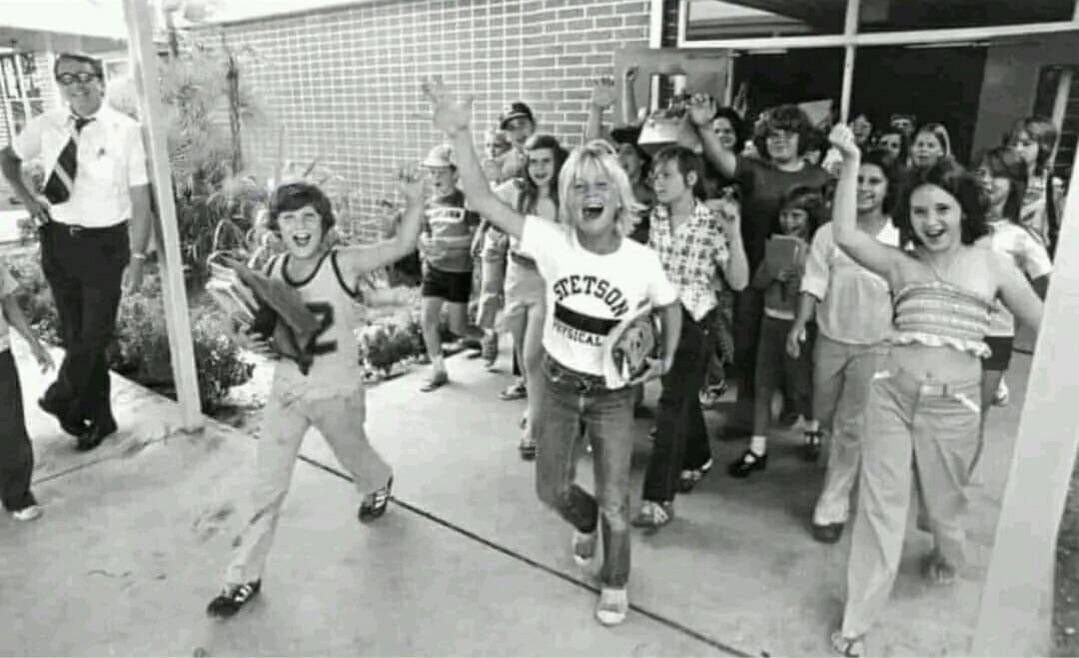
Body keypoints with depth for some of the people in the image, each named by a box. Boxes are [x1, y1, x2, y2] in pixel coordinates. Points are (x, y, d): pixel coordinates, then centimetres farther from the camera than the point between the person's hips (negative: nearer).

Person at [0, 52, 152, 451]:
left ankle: (61, 398, 34)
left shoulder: (125, 131, -12)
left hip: (105, 242, -4)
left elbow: (140, 200, -11)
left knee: (95, 334, 5)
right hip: (58, 240, 4)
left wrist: (137, 257, -13)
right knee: (74, 335, 13)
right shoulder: (45, 126, 0)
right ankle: (98, 417, 30)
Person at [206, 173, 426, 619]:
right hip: (286, 392, 3)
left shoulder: (343, 264, -18)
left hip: (338, 392, -2)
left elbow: (403, 245, -26)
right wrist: (250, 340, -15)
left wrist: (414, 201, -41)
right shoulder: (270, 272, -6)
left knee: (353, 457, 25)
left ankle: (378, 485, 61)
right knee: (267, 487, 7)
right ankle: (244, 576, 23)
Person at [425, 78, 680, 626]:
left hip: (614, 394, -1)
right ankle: (586, 522, 54)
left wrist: (667, 359, -1)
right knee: (551, 490, 16)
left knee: (614, 502, 9)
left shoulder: (642, 261, -17)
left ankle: (615, 581, 38)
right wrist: (460, 136, -34)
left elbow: (669, 306, 5)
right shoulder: (552, 242, -17)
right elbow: (482, 201, -26)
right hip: (560, 385, 2)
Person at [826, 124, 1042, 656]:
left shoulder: (995, 265, 2)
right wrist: (851, 162, -15)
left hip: (955, 404, 0)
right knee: (881, 504, 4)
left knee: (943, 501, 20)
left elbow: (1044, 326, 6)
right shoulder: (899, 263, 2)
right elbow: (844, 235, -14)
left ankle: (947, 557, 56)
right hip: (892, 395, 0)